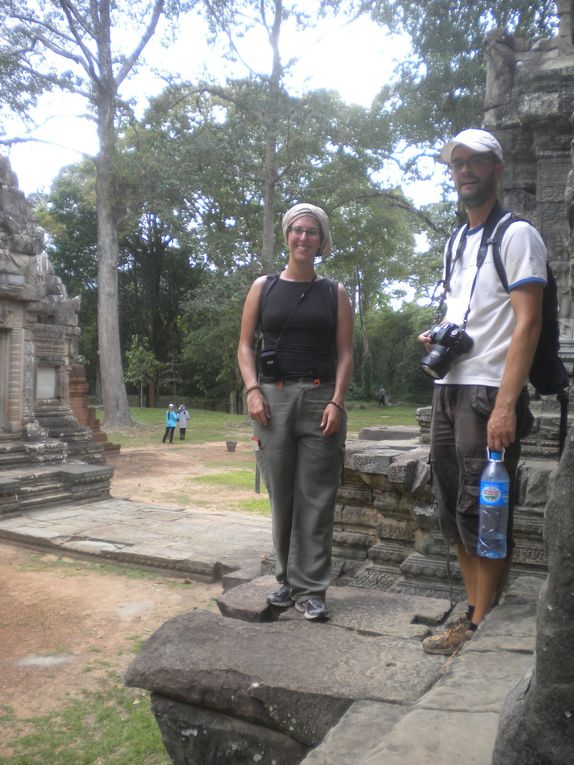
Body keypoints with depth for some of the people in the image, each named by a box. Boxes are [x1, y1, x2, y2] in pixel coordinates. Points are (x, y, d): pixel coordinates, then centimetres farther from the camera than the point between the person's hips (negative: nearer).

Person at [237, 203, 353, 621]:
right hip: (273, 398, 1)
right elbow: (245, 344, 8)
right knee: (280, 494, 6)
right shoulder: (263, 287, 10)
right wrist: (253, 390, -6)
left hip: (321, 399, 0)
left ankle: (311, 589, 8)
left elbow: (345, 353, 5)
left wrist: (337, 401, -8)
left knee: (316, 497, 0)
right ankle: (287, 578, 21)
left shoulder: (335, 293, 9)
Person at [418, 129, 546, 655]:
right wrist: (437, 339, 6)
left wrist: (506, 405, -22)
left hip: (488, 392, -8)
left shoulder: (516, 235, -4)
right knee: (455, 511, 10)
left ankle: (481, 627, 7)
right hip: (449, 389, 8)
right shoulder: (457, 241, 20)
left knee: (482, 511, -5)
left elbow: (528, 323, -13)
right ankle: (475, 613, 22)